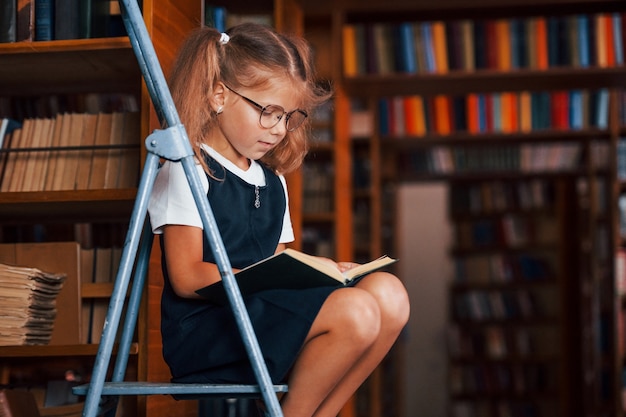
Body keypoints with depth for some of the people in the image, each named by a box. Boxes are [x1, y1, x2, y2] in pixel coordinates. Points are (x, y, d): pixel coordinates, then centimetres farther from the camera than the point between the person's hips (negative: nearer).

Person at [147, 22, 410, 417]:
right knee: (355, 312, -27)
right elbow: (187, 278, -12)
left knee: (388, 294, -12)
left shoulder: (273, 183, 23)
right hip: (205, 330, -8)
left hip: (266, 317, 8)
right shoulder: (185, 171, -3)